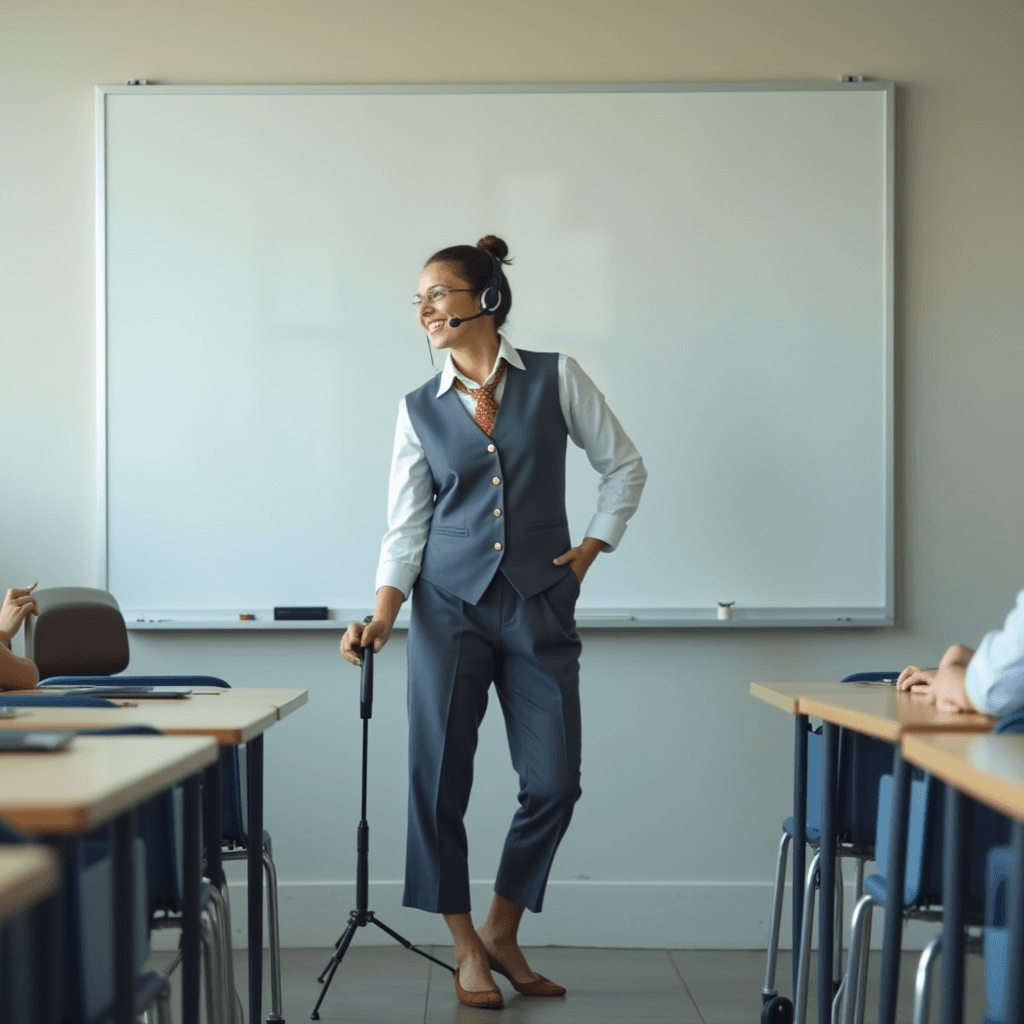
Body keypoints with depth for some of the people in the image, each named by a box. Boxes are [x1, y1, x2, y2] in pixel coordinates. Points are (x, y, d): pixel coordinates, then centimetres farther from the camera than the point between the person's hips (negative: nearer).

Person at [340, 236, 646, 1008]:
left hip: (540, 608, -1)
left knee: (554, 782, -3)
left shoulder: (554, 379, 2)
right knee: (439, 779, -3)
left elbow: (624, 465, 11)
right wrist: (382, 618, -9)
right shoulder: (420, 409, 5)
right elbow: (406, 525, 3)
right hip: (450, 605, 1)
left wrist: (590, 550, 4)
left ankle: (502, 931, 18)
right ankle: (467, 949, 12)